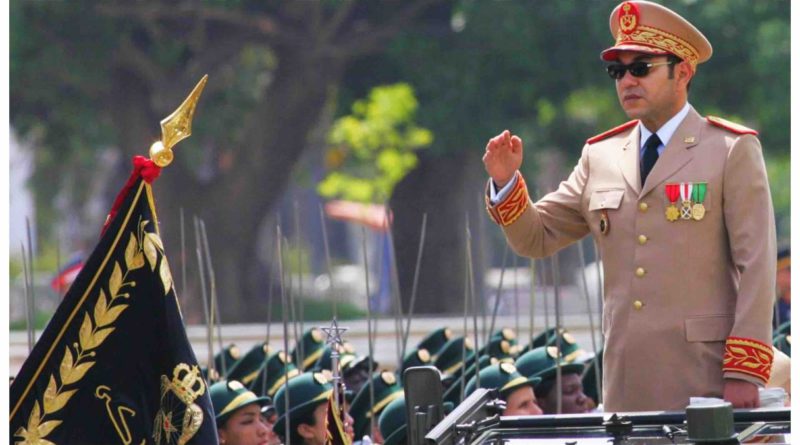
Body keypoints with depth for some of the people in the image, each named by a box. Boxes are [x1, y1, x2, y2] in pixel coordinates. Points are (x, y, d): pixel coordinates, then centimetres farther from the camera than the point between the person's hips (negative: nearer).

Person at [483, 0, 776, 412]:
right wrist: (506, 183, -4)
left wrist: (745, 375, -12)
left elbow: (756, 267, -5)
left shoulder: (732, 150, 1)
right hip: (625, 381, 4)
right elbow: (536, 238, 15)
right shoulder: (600, 156, 14)